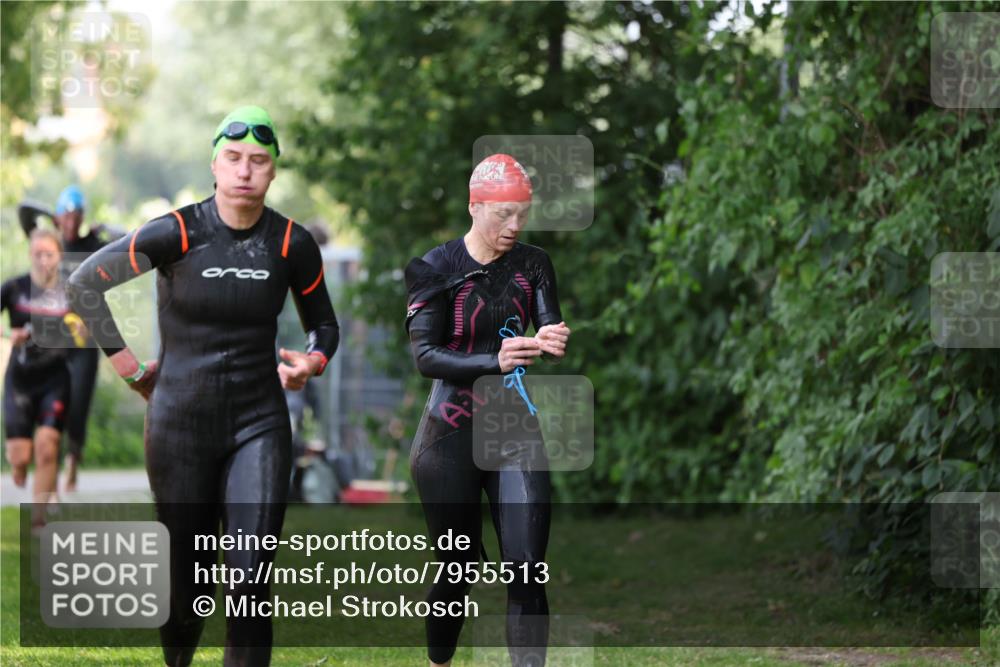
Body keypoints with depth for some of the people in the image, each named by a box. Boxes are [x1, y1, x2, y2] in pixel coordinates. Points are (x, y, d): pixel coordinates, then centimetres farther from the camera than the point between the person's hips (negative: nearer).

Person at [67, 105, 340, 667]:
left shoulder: (292, 243, -2)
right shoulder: (177, 234, -10)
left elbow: (323, 324, 14)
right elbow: (85, 283, 1)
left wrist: (313, 361, -8)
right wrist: (127, 364, 0)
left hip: (259, 425, 1)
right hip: (181, 425, -1)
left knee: (250, 580, -12)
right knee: (189, 585, 7)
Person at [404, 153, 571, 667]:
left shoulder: (532, 265, 5)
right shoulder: (436, 269, -6)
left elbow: (549, 327, -6)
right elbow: (424, 355, -16)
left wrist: (552, 341, -32)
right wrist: (494, 362, -32)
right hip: (451, 437, -2)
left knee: (526, 570, -10)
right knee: (457, 569, 7)